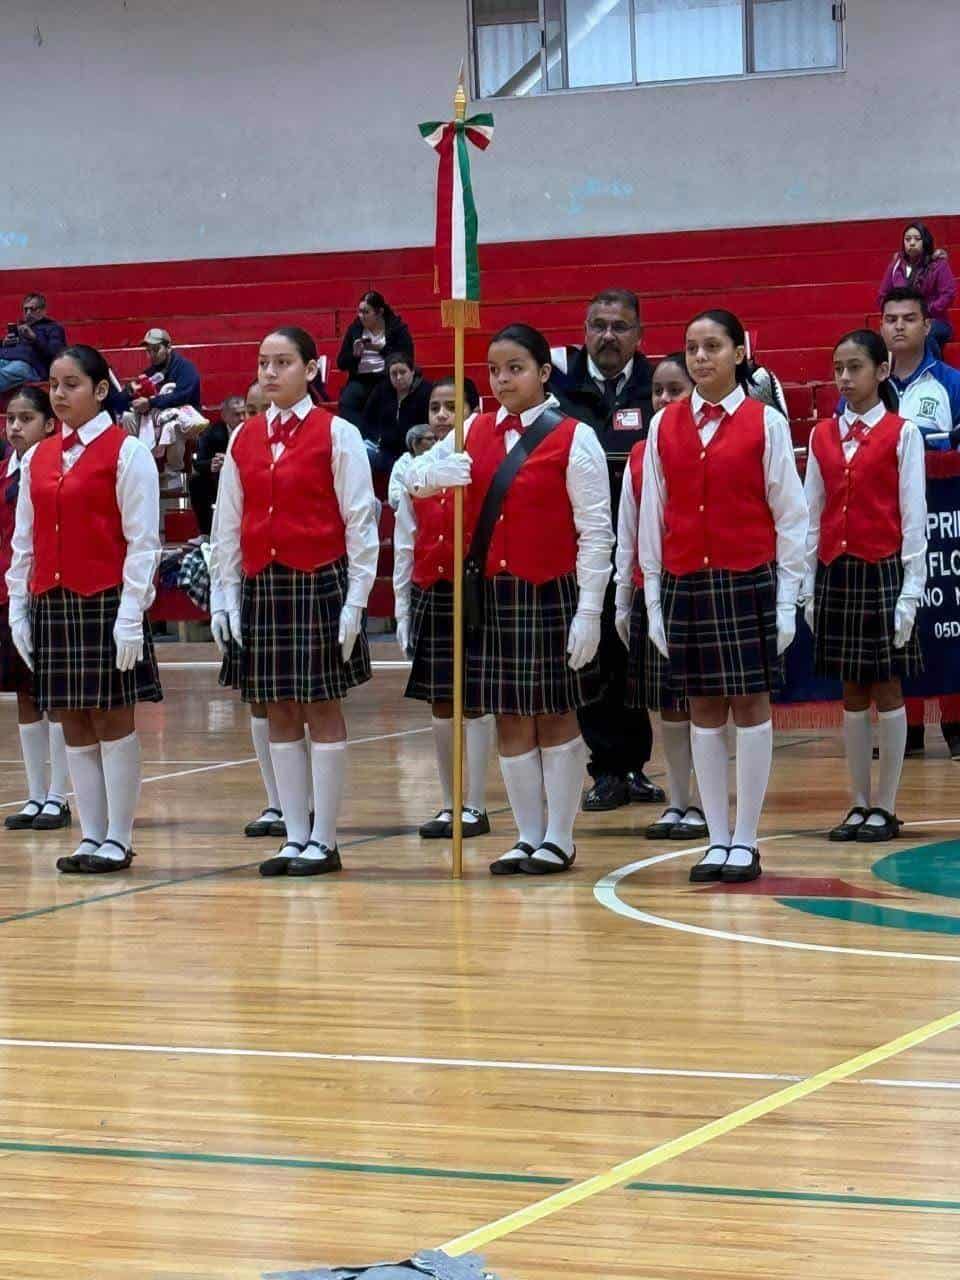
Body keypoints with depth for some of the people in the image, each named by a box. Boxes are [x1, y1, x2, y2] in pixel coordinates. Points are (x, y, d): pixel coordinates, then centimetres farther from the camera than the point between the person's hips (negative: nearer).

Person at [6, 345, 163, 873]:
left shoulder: (126, 453, -5)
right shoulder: (37, 458, 12)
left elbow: (142, 541, -9)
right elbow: (23, 539, 15)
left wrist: (131, 614, -14)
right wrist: (18, 608, 9)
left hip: (106, 601, -6)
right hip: (51, 602, 6)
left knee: (112, 720, -1)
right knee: (73, 722, 7)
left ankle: (118, 839, 5)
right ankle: (91, 836, 13)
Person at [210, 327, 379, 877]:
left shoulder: (337, 435, -5)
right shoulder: (244, 440, 9)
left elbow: (361, 522, -6)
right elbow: (228, 523, 12)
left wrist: (355, 600, -9)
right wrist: (226, 596, 6)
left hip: (320, 584, -5)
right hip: (261, 586, 5)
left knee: (323, 710, 1)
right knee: (280, 714, 7)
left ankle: (323, 840, 6)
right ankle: (295, 836, 13)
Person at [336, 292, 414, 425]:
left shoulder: (397, 328, 3)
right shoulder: (355, 329, 12)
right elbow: (341, 364, 13)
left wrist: (381, 348, -15)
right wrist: (354, 354, -8)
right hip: (360, 380, 3)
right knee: (345, 404, -27)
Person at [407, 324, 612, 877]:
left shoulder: (573, 438, -8)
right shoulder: (476, 433, 7)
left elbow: (595, 531, -10)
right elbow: (412, 481, 13)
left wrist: (589, 610, -15)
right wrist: (435, 473, -11)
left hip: (552, 593, -5)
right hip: (492, 593, 5)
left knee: (555, 717, 4)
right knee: (511, 720, 8)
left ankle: (559, 839, 12)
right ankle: (528, 837, 17)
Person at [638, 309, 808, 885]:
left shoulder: (766, 422, -2)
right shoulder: (665, 426, 6)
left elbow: (790, 515, -1)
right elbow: (652, 515, 9)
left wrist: (786, 599, -4)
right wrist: (654, 599, 6)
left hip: (749, 580, -3)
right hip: (685, 584, 3)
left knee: (751, 706, 0)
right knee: (705, 710, 6)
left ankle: (746, 842, 7)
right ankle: (717, 840, 12)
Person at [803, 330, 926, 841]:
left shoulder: (901, 433, -3)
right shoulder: (823, 435, 9)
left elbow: (913, 516, -5)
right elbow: (812, 514, 11)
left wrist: (911, 589, -9)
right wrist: (808, 586, 7)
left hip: (883, 570, -4)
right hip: (834, 570, 4)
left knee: (886, 688, 0)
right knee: (852, 692, 7)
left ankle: (886, 807, 5)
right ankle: (859, 804, 12)